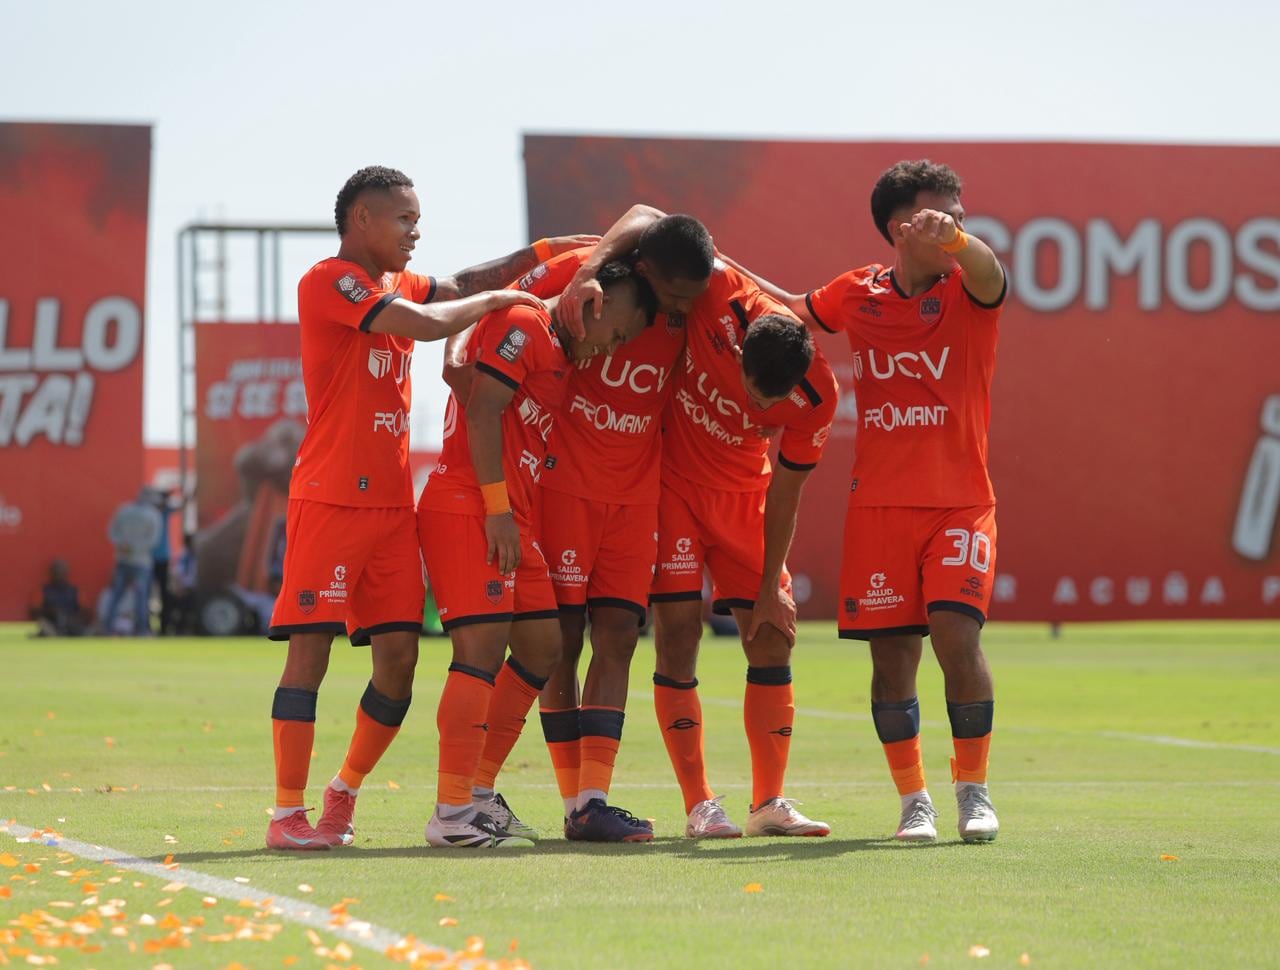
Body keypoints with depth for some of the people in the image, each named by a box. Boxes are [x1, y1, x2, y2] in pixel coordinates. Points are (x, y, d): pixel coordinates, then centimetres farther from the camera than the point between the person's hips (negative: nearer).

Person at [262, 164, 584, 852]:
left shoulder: (394, 285, 17)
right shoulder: (330, 281, -10)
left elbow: (455, 288, 29)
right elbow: (428, 323, -18)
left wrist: (540, 253, 16)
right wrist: (495, 300, -3)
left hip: (393, 503, 8)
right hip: (331, 499, -8)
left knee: (399, 657, 3)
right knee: (310, 650, -7)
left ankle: (345, 791, 19)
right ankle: (288, 814, -6)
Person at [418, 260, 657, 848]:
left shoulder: (564, 358, 22)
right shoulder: (524, 327, -8)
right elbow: (484, 409, -16)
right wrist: (497, 507, -17)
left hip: (510, 517, 10)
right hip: (465, 506, -10)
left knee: (542, 647, 11)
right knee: (485, 645, -15)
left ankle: (474, 793, 17)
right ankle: (452, 814, -15)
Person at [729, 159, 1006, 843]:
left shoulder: (966, 292, -1)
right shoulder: (857, 295, 8)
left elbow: (987, 272, -26)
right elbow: (791, 308, 28)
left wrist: (953, 238, -47)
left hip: (960, 503, -2)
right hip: (878, 505, 2)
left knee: (958, 637, -16)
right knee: (891, 654, 0)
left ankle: (973, 791, 1)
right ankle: (913, 800, 14)